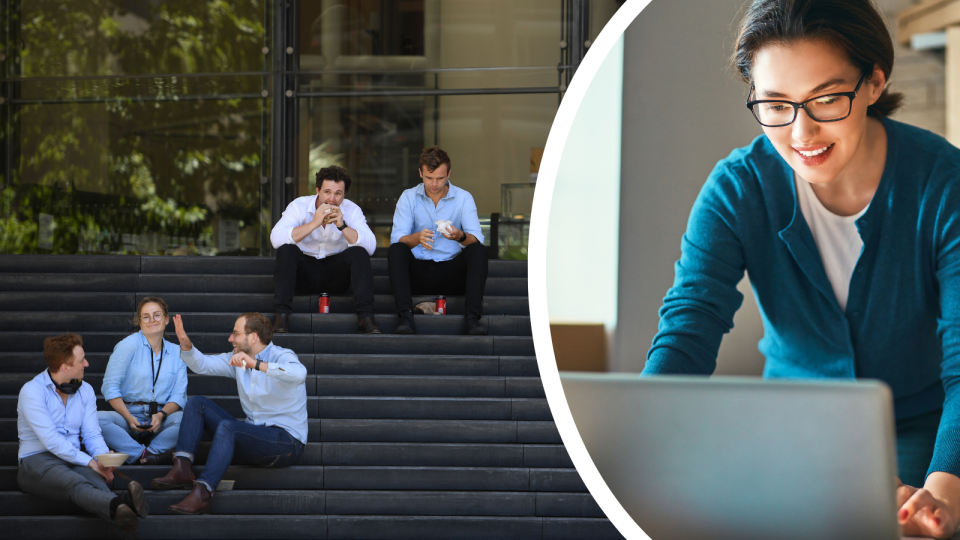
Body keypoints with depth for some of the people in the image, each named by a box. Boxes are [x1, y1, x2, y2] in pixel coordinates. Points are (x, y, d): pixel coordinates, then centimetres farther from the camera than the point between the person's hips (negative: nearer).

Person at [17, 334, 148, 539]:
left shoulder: (85, 391, 14)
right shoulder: (32, 391, -7)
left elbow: (92, 434, 9)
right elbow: (50, 439, -16)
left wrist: (104, 457, -15)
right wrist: (90, 462, -20)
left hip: (74, 460, 5)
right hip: (37, 460, -5)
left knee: (97, 481, -34)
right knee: (76, 484, -39)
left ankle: (124, 515, -68)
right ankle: (121, 507, -71)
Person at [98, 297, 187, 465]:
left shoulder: (177, 352, 12)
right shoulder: (129, 345, 2)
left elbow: (179, 395, 5)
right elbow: (110, 387, -3)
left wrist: (161, 415, -16)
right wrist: (129, 418, -18)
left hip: (161, 420, 1)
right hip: (127, 415, -1)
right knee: (98, 419, -33)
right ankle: (144, 454, -27)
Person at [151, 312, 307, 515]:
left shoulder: (281, 356, -12)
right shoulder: (237, 358, 12)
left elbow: (298, 373, -36)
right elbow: (201, 364, 12)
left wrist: (256, 364, -44)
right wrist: (185, 343, -7)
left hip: (287, 441, -8)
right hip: (254, 435, 8)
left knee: (227, 426, -34)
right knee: (197, 403, 3)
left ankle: (202, 494, -42)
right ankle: (182, 470, -12)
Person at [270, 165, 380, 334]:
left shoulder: (351, 210, -5)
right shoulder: (299, 206, -10)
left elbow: (370, 246, -19)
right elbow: (276, 238, -28)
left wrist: (342, 226, -31)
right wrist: (314, 224, -34)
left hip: (335, 275, 1)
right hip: (304, 272, -1)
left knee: (359, 253, -25)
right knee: (287, 250, -30)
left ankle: (366, 318, -28)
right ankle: (282, 316, -31)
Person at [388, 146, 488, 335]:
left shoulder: (464, 198, 2)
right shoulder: (408, 197, 3)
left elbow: (476, 239, -10)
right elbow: (397, 238, -8)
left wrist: (460, 236, -34)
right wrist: (417, 238, -32)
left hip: (452, 273, 0)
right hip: (418, 273, 0)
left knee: (478, 250, -26)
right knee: (396, 250, -27)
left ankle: (471, 317, -37)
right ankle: (406, 316, -38)